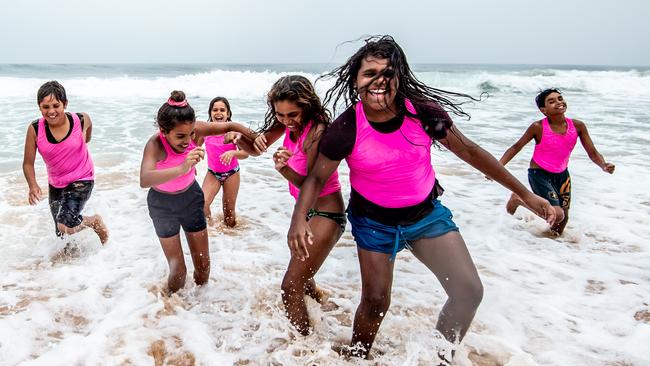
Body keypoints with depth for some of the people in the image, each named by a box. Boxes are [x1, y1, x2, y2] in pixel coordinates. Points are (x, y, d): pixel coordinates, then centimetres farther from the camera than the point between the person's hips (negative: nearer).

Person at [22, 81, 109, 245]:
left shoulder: (82, 120, -19)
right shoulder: (35, 129, -17)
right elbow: (28, 163, -10)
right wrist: (33, 185, -26)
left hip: (82, 180, -3)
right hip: (56, 184, 3)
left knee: (65, 226, -23)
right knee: (62, 234, 15)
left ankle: (95, 221, 9)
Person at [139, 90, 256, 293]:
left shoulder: (194, 130, -24)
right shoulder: (155, 144, -34)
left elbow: (229, 126, -14)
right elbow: (144, 180, -52)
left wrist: (255, 137, -32)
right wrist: (181, 168, -66)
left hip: (191, 197, 3)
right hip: (163, 204, -3)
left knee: (203, 263, 10)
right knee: (178, 270, -3)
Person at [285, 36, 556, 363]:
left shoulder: (422, 112, -16)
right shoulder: (347, 128, -20)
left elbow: (469, 151, -5)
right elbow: (317, 177, -10)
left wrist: (525, 194, -1)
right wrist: (299, 219, -29)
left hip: (426, 213, 2)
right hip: (374, 221, -2)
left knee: (469, 291, -3)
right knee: (375, 302, 1)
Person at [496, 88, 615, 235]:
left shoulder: (578, 126, -9)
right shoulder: (538, 127, -19)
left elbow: (593, 153, -4)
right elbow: (516, 147, -10)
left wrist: (604, 165, -25)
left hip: (562, 175, 5)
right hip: (539, 174, -5)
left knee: (564, 217, 12)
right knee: (557, 215, -19)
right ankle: (518, 199, 2)